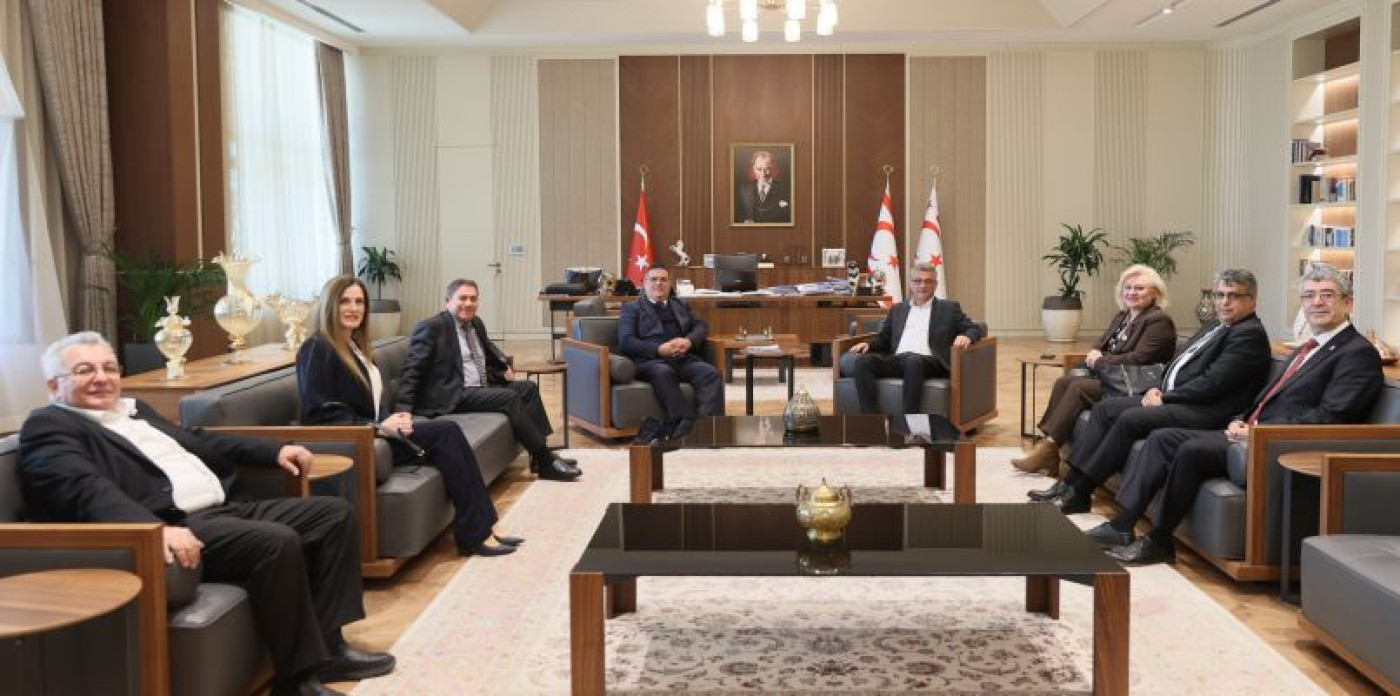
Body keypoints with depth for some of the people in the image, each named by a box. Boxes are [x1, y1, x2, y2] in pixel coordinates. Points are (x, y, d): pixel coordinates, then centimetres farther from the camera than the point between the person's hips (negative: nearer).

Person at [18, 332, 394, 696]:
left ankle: (326, 643, 0)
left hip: (222, 510, 10)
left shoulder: (134, 410, 25)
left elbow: (198, 442, 32)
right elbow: (89, 491, -20)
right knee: (278, 542, -30)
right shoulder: (48, 427, -2)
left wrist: (275, 451, 22)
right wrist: (157, 530, -37)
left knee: (335, 513, 1)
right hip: (171, 529, -9)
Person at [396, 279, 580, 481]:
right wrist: (403, 408, -21)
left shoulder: (476, 323, 16)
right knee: (510, 398, -23)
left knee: (528, 387, -6)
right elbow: (412, 368, -12)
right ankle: (545, 461, -19)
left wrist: (504, 366, 12)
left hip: (482, 389, 9)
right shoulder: (432, 327, -8)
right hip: (453, 396, -9)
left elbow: (490, 352, 34)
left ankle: (539, 455, -10)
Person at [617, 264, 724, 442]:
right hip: (650, 360, -3)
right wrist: (659, 349, -12)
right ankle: (689, 424, -47)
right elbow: (626, 341, 3)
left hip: (684, 358, 3)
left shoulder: (680, 306, 31)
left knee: (710, 373, -28)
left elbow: (701, 327, 19)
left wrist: (688, 341, -5)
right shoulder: (632, 308, 18)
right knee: (662, 372, -39)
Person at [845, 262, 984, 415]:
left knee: (913, 360, -40)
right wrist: (868, 344, 4)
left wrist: (966, 336, -13)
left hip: (929, 361, -3)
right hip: (897, 360, 4)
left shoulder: (949, 308, 19)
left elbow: (975, 330, 12)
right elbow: (884, 338, 28)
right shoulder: (897, 309, 28)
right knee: (861, 361, -26)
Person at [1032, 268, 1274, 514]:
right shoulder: (1216, 326, 21)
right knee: (1105, 408, 1)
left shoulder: (1251, 334, -9)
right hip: (1172, 398, 10)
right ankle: (1071, 482, -6)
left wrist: (1164, 398, -12)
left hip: (1203, 411, -10)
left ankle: (1078, 493, -21)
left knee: (1131, 418, -26)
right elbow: (1178, 363, 24)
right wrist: (1159, 390, 4)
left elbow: (1212, 383, -18)